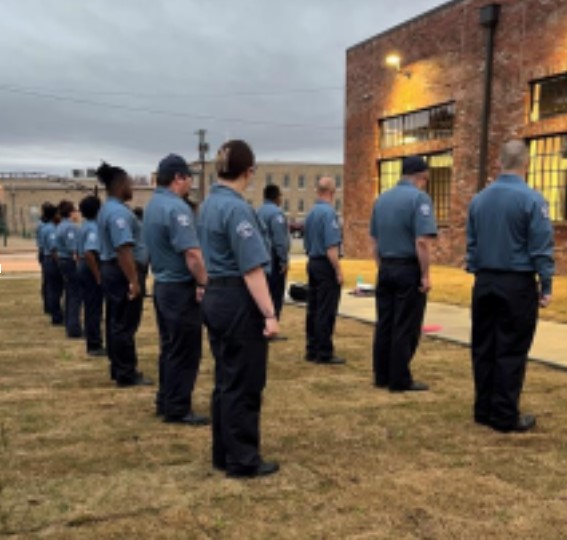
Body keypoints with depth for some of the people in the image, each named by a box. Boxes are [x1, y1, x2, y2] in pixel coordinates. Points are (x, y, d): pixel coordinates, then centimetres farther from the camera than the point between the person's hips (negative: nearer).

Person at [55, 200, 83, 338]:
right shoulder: (71, 227, -17)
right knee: (75, 295, -7)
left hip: (62, 260, 10)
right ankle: (74, 329, -8)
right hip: (71, 262, -10)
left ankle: (69, 324, 26)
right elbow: (73, 250, -23)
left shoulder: (61, 226, 14)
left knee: (70, 294, 18)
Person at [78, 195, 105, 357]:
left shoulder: (85, 226, 12)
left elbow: (80, 251, 20)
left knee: (90, 308, 15)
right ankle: (94, 346, 3)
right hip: (92, 270, -10)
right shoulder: (94, 228, -18)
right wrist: (98, 276, -23)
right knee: (94, 309, -3)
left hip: (83, 267, 10)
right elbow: (89, 253, -29)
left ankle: (93, 344, 22)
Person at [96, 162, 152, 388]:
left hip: (110, 269, 11)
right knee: (125, 325, -4)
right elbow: (124, 249, -28)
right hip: (122, 272, -11)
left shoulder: (108, 209, 15)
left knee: (116, 323, 15)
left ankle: (118, 370, 24)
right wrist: (133, 281, -29)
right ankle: (127, 375, 3)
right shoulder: (118, 212, -19)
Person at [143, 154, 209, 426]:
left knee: (170, 347, 17)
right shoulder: (176, 208, -19)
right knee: (185, 351, -1)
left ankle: (165, 401, 25)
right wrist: (204, 283, -16)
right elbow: (192, 254, -26)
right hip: (181, 288, -10)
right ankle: (178, 409, 6)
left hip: (163, 284, 10)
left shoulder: (152, 205, 11)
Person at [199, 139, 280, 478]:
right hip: (239, 302, -9)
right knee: (243, 385, 1)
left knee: (226, 381, 16)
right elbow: (251, 268, -22)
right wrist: (270, 314, -22)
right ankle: (242, 460, 11)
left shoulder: (210, 204, 12)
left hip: (216, 298, 9)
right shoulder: (237, 208, -17)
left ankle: (224, 454, 26)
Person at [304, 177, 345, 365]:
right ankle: (324, 353, 0)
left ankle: (312, 350, 19)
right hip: (326, 265, -9)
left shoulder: (311, 213, 10)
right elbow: (331, 247, -21)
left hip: (312, 264, 9)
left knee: (313, 310, 12)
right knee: (326, 312, -4)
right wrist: (338, 271, -18)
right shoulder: (329, 212, -16)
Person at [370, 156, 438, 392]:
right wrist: (426, 275, -15)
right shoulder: (419, 198, -12)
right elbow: (422, 242, -20)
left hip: (386, 269, 7)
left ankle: (382, 376, 18)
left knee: (384, 324, 12)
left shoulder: (382, 198, 10)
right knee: (405, 328, 0)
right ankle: (400, 380, 5)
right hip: (409, 269, -7)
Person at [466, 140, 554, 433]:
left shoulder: (479, 199, 5)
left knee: (484, 348, 11)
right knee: (511, 351, 1)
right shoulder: (532, 199, -12)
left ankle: (484, 409, 19)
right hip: (518, 284, -5)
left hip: (484, 283, 5)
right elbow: (542, 248, -12)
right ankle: (505, 416, 6)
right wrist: (546, 286, -6)